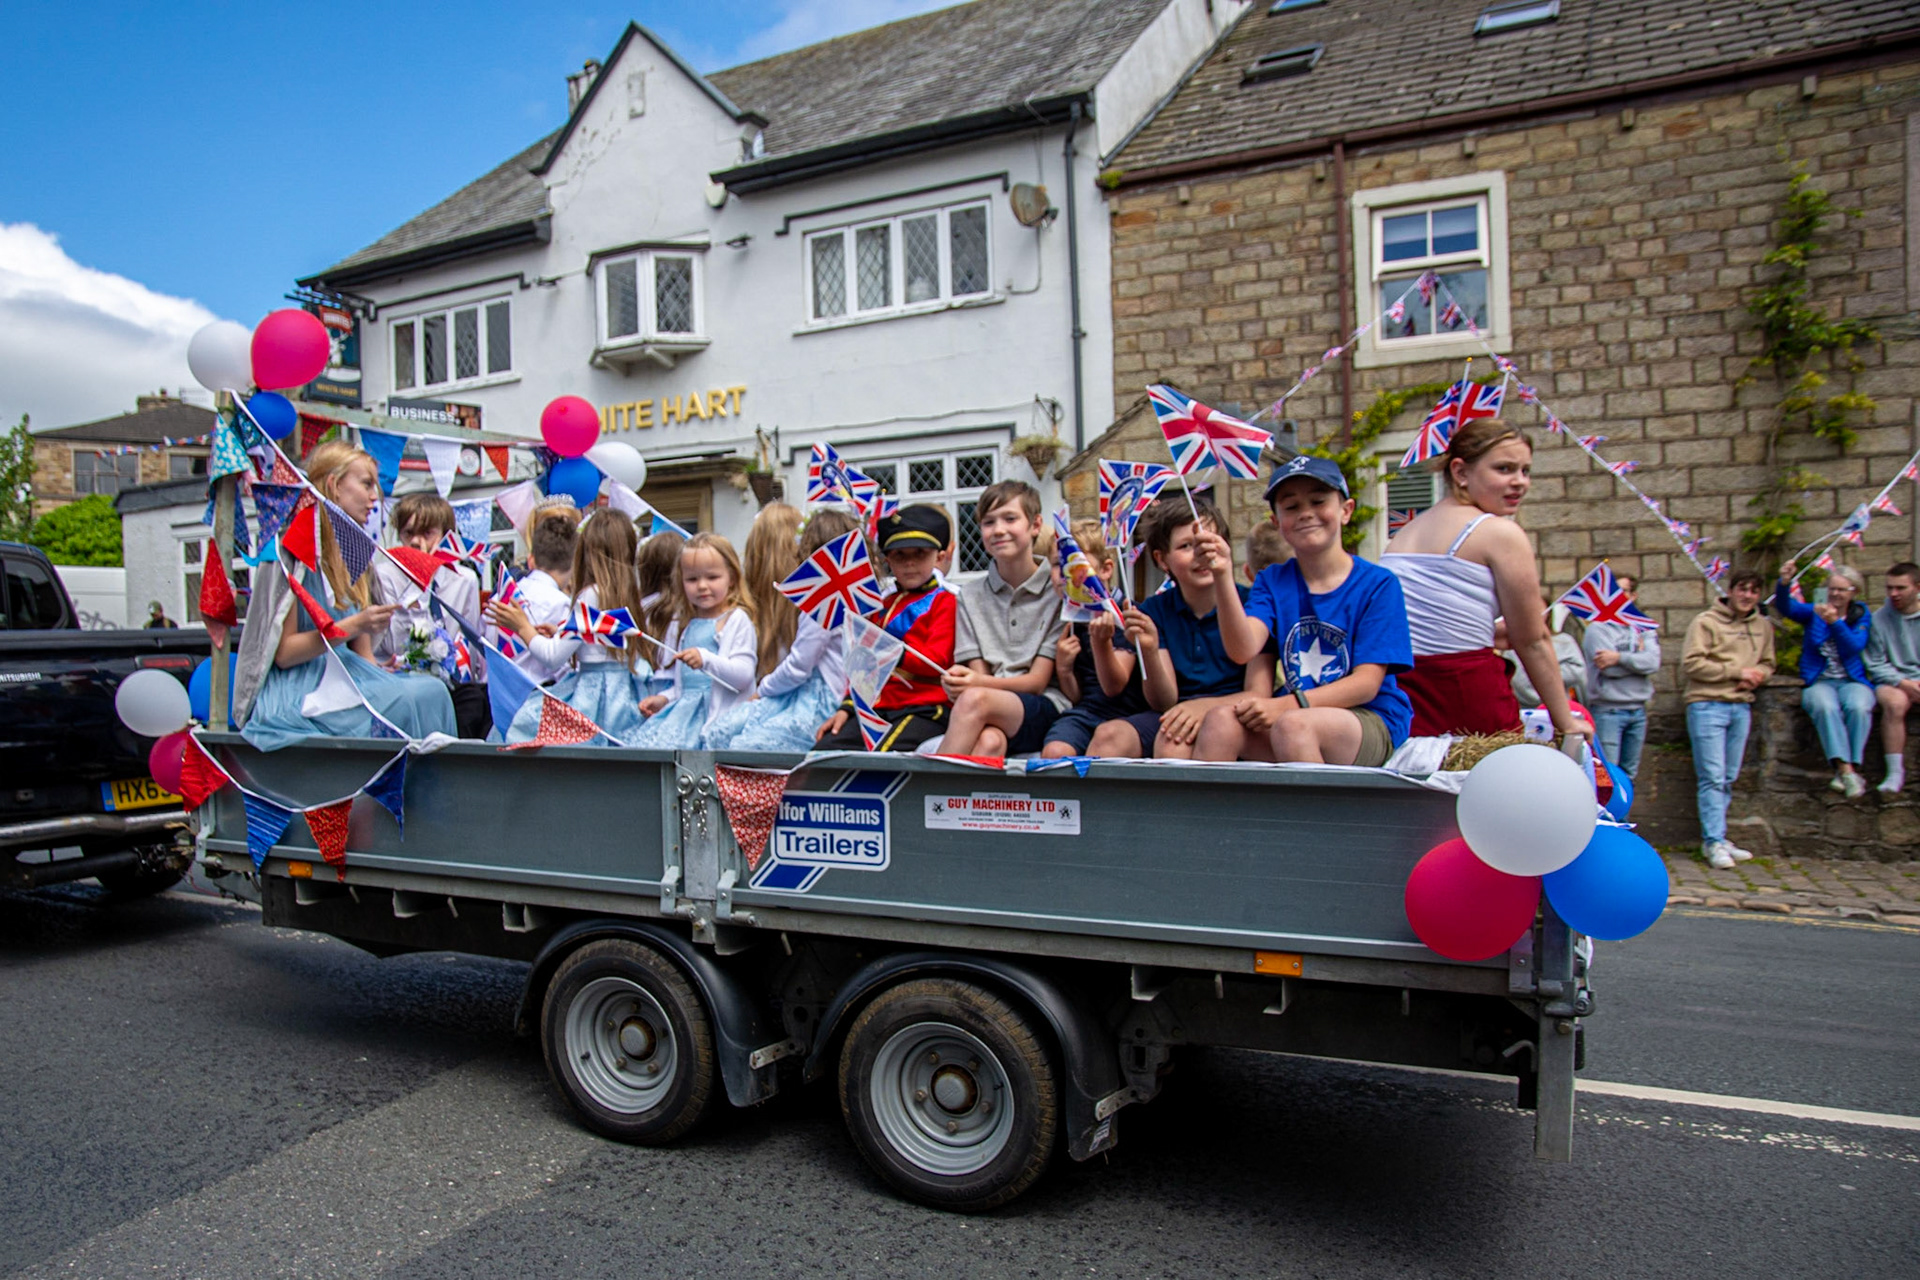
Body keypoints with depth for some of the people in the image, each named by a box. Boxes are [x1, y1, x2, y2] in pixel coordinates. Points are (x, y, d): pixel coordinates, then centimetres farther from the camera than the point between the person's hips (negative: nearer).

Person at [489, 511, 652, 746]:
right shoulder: (629, 592, 9)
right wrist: (559, 634, 25)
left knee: (527, 718, -8)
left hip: (594, 695, -8)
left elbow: (554, 657, -11)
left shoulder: (591, 595, -13)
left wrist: (523, 627, 3)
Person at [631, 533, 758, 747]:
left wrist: (706, 659, -24)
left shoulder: (737, 620, -1)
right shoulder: (684, 623, 22)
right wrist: (663, 698, 13)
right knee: (640, 740, -16)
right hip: (683, 705, 7)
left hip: (717, 711, -6)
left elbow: (744, 675, -13)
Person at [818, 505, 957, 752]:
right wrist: (846, 708, 16)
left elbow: (936, 661, -7)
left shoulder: (944, 600, 4)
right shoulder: (883, 606, 25)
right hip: (879, 707, 7)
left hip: (925, 708, -6)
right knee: (825, 747, -17)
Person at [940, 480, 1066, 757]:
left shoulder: (1057, 591, 2)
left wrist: (979, 682, -21)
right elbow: (979, 674, 5)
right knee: (989, 740, -35)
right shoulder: (971, 596, 14)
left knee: (975, 699, -33)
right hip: (987, 714, 2)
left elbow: (1038, 681, -3)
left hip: (1044, 707, -2)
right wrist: (961, 681, -21)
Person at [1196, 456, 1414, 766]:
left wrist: (1286, 704, -20)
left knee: (1292, 725, -34)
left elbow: (1366, 684, -7)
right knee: (1221, 719, -27)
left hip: (1371, 721, -3)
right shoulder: (1272, 582, 8)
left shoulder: (1378, 584, -2)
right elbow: (1243, 650, -10)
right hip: (1292, 711, 3)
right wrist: (1224, 579, -25)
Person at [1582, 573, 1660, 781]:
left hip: (1638, 710, 5)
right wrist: (1637, 658, -3)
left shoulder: (1644, 629, 11)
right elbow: (1609, 669, -15)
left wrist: (1620, 658, -17)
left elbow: (1653, 662, -7)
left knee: (1629, 775, 11)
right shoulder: (1598, 628, -3)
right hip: (1608, 710, -5)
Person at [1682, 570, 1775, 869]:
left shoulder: (1763, 626, 14)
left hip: (1741, 707, 6)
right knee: (1712, 777, -8)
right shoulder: (1705, 622, -5)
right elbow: (1691, 663, -12)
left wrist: (1757, 676, -3)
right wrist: (1737, 672, -12)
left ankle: (1715, 838, 16)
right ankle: (1714, 841, -6)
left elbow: (1767, 664, 20)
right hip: (1707, 705, -6)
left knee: (1728, 779, 9)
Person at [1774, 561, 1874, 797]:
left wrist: (1835, 622, -22)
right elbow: (1786, 607, -12)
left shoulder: (1861, 616, 10)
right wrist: (1784, 583, -32)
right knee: (1826, 707, -35)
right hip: (1819, 681, -1)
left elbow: (1854, 647, -7)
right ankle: (1846, 770, -40)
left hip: (1853, 680, 1)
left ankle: (1846, 771, -28)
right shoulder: (1814, 612, 9)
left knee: (1859, 707, -34)